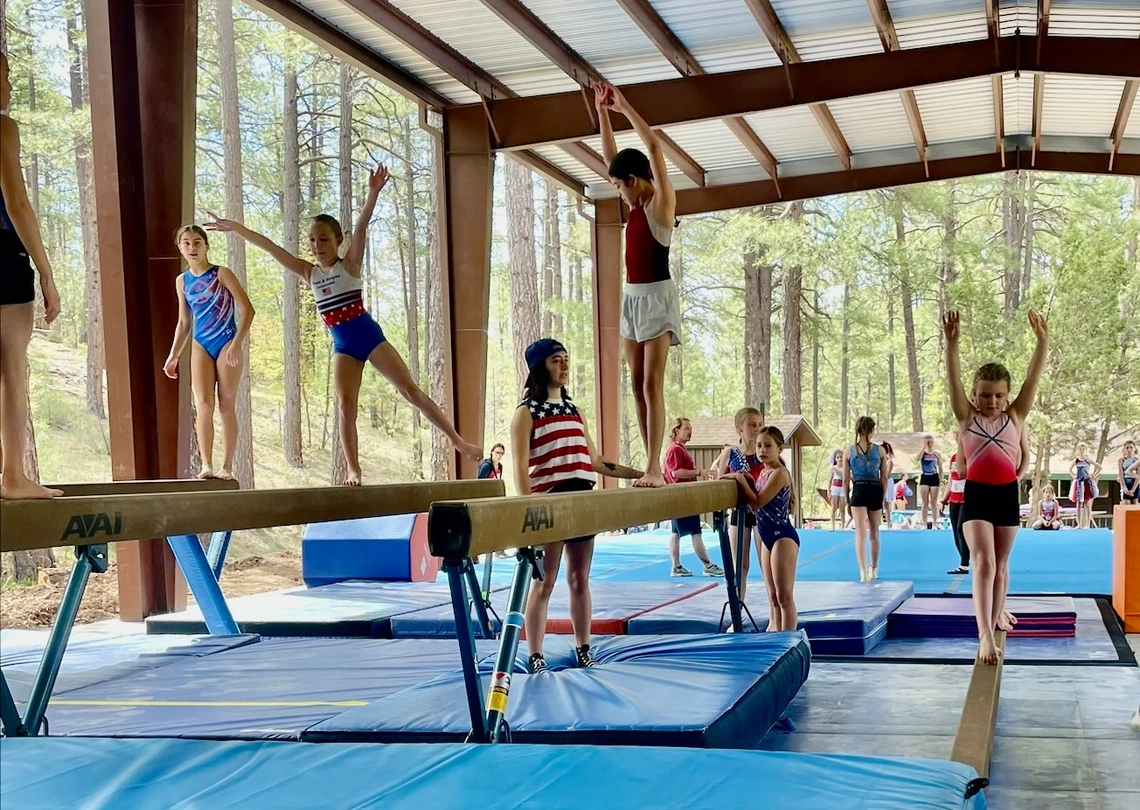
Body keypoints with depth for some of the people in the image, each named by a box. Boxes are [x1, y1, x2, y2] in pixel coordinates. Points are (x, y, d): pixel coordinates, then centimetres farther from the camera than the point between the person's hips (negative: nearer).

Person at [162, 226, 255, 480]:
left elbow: (247, 309, -7)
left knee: (226, 406, 0)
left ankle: (227, 466, 6)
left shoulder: (221, 274, -5)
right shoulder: (182, 281, 10)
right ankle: (206, 465, -9)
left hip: (227, 344, -4)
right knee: (203, 405, -7)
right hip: (200, 347, 4)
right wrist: (174, 355, 14)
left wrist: (236, 343, -17)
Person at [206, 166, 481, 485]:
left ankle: (458, 441, 1)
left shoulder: (350, 264, -2)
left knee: (411, 390, -5)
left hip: (369, 334, -4)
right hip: (343, 346, 4)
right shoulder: (309, 273, 8)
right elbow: (271, 247, 7)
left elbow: (362, 226, -17)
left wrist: (373, 193, -32)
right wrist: (236, 228, 5)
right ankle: (353, 471, -3)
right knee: (345, 407, -6)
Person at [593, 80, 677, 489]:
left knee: (652, 383, -13)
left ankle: (655, 468, -15)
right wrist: (603, 112, 14)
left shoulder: (662, 201, -7)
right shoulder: (635, 206, 13)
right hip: (632, 296, 8)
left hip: (657, 295, -8)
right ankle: (652, 466, 6)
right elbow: (611, 156, 18)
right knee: (638, 383, 4)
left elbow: (655, 147, -15)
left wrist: (625, 107, -11)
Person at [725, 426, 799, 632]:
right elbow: (756, 503, 13)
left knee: (784, 597, -8)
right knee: (773, 597, 14)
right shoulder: (763, 472, 12)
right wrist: (748, 481, 0)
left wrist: (741, 479, -12)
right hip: (767, 537, 9)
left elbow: (757, 502, -19)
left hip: (783, 536, -9)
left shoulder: (780, 473, -15)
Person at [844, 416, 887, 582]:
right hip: (875, 491, 1)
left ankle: (863, 571, -19)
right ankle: (873, 569, 31)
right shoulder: (879, 450, 0)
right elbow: (884, 478, 2)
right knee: (874, 533, 16)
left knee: (860, 533, -5)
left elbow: (846, 480, 1)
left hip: (858, 491, -1)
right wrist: (883, 498, 10)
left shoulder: (849, 451, -1)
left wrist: (847, 499, 9)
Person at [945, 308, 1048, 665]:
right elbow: (954, 380, -13)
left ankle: (996, 615, 39)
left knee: (1000, 564, 16)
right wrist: (952, 343, -25)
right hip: (976, 494, -3)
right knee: (983, 563, -14)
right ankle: (985, 635, -20)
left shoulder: (1015, 417, 4)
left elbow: (1033, 379, -4)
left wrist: (1042, 341, -12)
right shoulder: (967, 417, -1)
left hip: (1007, 493, 3)